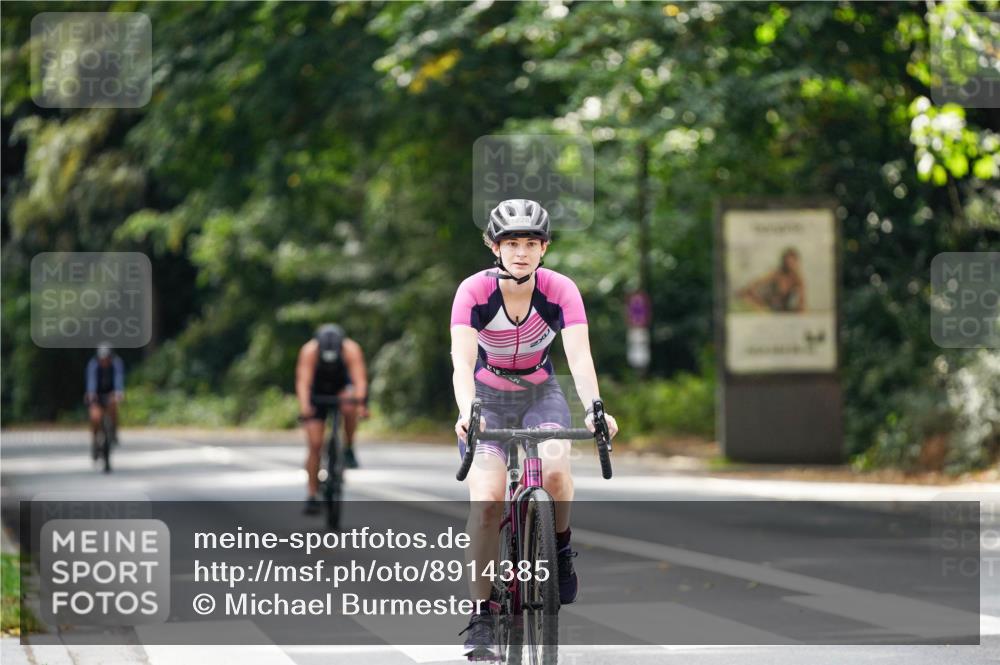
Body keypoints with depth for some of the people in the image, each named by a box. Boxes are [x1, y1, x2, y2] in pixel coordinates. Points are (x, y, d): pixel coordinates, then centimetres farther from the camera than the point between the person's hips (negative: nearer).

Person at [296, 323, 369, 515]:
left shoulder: (351, 350, -31)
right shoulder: (310, 350, -31)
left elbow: (360, 379, -39)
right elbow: (303, 381, -40)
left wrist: (360, 403, -57)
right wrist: (304, 406, -57)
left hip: (343, 388, 0)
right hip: (317, 393, 0)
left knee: (349, 407, -37)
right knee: (315, 445, -9)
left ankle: (349, 449, -14)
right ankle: (312, 496, 0)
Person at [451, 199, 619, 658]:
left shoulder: (560, 291, -19)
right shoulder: (474, 292, -22)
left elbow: (580, 356, -30)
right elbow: (462, 361, -32)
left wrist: (594, 409, -48)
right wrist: (466, 413, -51)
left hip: (540, 394, 1)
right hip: (487, 398, -1)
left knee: (555, 471, -29)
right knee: (487, 498, -20)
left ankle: (560, 547, 2)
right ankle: (480, 616, -12)